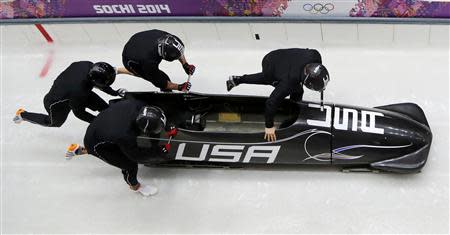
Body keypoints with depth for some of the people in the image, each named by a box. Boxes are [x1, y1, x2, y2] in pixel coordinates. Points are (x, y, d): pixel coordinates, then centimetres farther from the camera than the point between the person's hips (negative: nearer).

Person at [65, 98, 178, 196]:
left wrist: (168, 128, -4)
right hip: (95, 144, -6)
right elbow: (138, 156, -21)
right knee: (130, 164, -2)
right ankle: (135, 186, 31)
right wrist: (161, 152, -14)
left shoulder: (135, 104, -29)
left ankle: (79, 149, 45)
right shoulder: (126, 137, -42)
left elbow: (156, 115, -6)